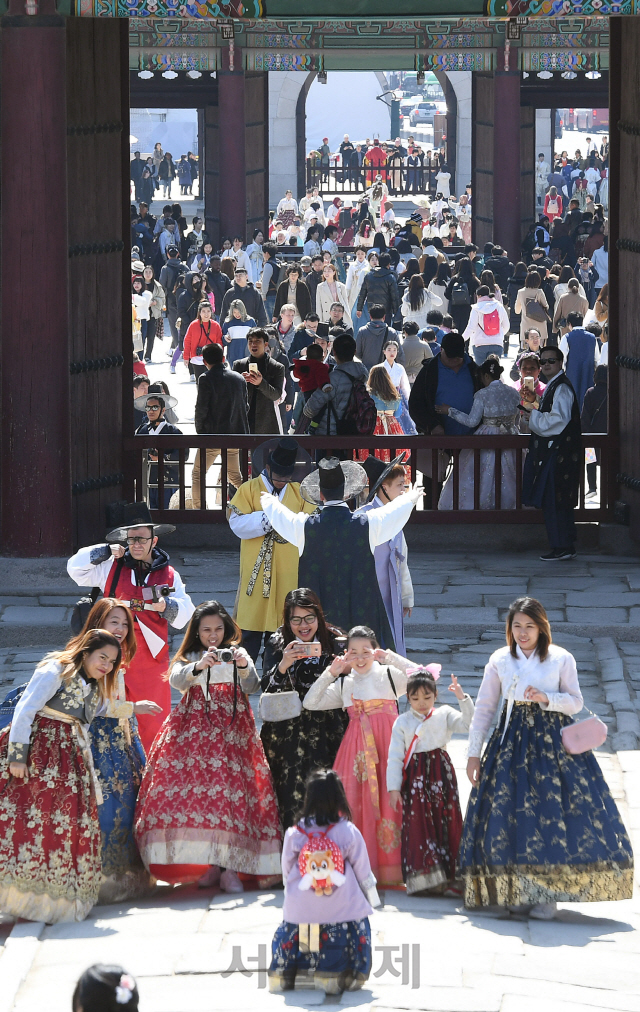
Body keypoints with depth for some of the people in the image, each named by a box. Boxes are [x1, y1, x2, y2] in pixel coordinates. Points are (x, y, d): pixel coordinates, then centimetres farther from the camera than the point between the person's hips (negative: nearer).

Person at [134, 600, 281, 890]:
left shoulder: (237, 653, 16)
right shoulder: (189, 657, 15)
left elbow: (251, 687, 1)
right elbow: (176, 680, -5)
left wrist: (244, 667, -21)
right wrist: (200, 666, -25)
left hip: (231, 731, 0)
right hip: (195, 730, 0)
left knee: (231, 793, -15)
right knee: (192, 790, -14)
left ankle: (229, 867, -14)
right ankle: (207, 864, -4)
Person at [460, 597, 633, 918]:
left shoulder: (561, 659, 2)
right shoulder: (500, 660, 6)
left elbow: (576, 702, 4)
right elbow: (483, 708, 8)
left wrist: (546, 698, -14)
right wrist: (474, 753, 4)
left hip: (554, 742, -2)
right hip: (512, 742, 2)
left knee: (552, 812, -9)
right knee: (510, 810, -4)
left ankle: (547, 893, -3)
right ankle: (519, 890, 5)